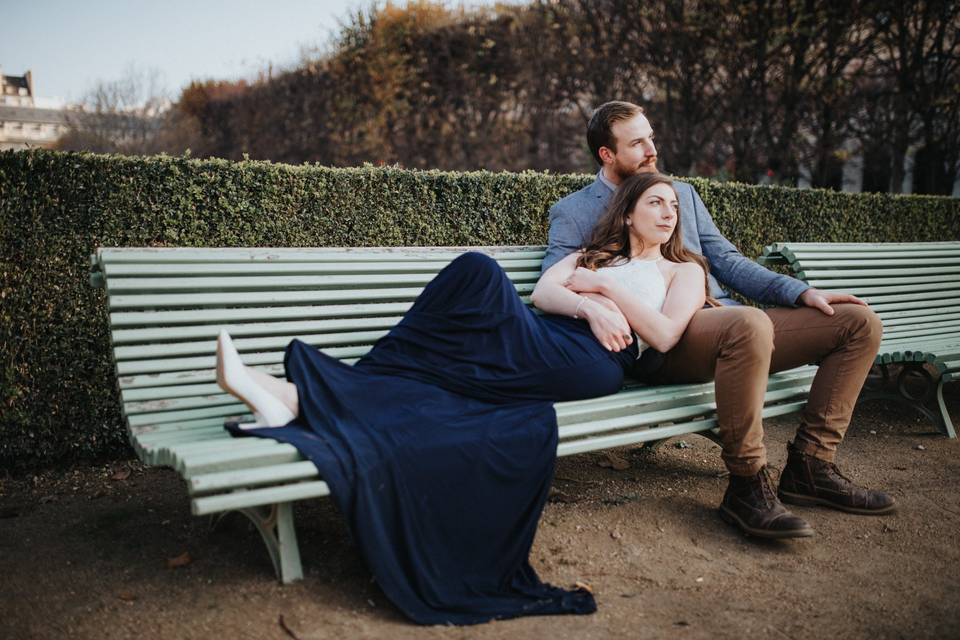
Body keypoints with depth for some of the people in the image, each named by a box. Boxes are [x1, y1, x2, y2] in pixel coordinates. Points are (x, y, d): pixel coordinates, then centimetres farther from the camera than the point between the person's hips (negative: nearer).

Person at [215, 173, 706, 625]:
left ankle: (302, 393, -29)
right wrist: (589, 307, -4)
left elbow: (665, 334, 7)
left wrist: (605, 285, 4)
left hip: (596, 360, -4)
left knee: (481, 275, -28)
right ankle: (297, 397, -39)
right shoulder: (593, 254, 36)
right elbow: (542, 291, 15)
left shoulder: (684, 269, 27)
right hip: (544, 345, 4)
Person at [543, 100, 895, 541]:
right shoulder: (573, 212, 10)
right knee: (748, 324, -39)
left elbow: (726, 260, 22)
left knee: (860, 322, -3)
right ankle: (747, 487, -25)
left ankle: (809, 466, -1)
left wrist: (801, 291, 7)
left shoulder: (683, 193, 26)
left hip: (727, 319, 7)